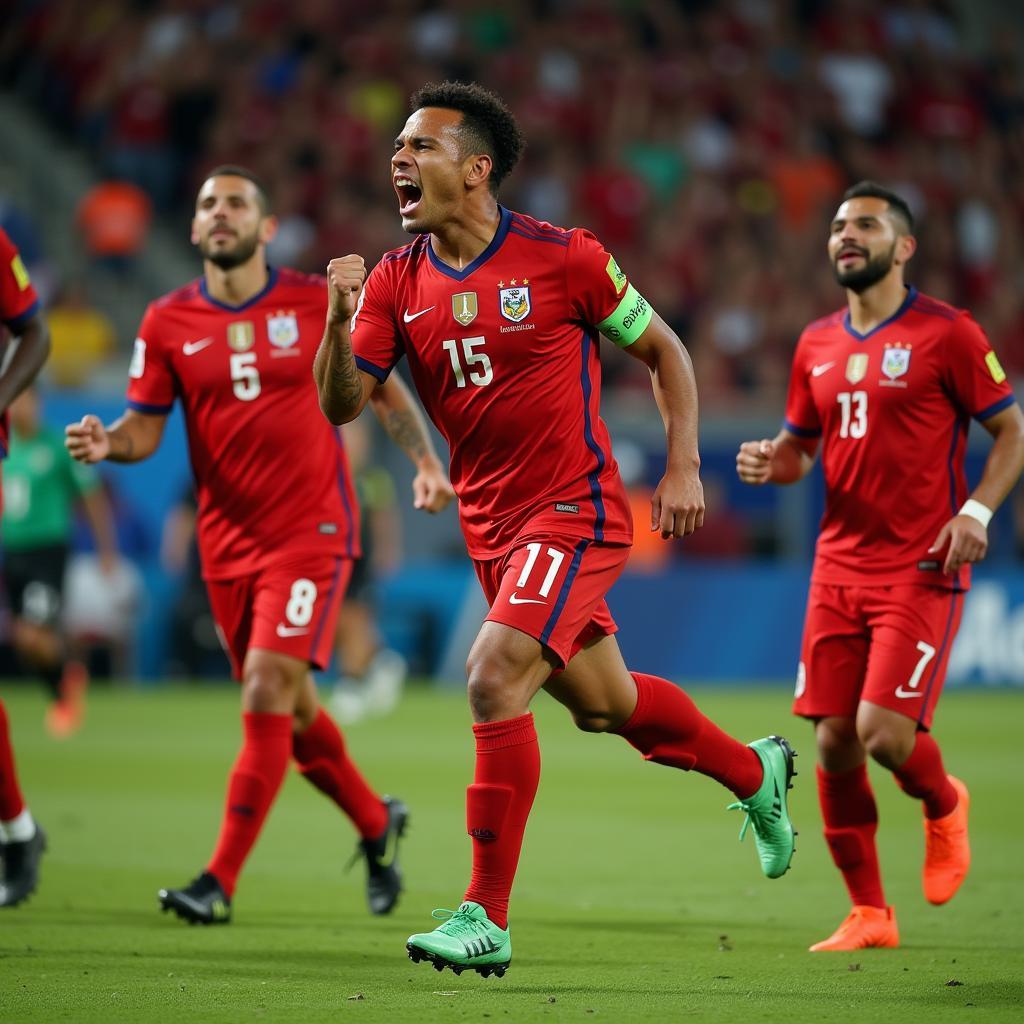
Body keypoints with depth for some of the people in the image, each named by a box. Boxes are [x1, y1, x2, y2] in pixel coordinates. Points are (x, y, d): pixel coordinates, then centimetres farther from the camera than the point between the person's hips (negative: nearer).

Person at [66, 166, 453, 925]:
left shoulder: (318, 303, -1)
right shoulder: (168, 323, 3)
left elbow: (383, 386, 10)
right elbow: (145, 428, 4)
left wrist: (426, 461, -2)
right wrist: (107, 444, -18)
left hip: (313, 532, -3)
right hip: (228, 542, 4)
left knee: (268, 691, -16)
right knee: (287, 710, 11)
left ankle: (220, 882, -15)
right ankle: (376, 822, 36)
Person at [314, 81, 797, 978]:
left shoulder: (562, 259, -11)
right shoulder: (398, 282, 2)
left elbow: (662, 349, 1)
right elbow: (342, 406, -5)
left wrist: (683, 466, -7)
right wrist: (338, 322, -23)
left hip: (575, 511, -6)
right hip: (491, 525, 6)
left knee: (495, 678, -22)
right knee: (603, 703, 18)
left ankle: (486, 919, -17)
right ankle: (753, 771, 46)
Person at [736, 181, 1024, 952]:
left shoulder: (947, 333, -5)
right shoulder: (818, 345, 12)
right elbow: (801, 447, 21)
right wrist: (769, 462, -2)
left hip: (922, 569, -5)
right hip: (840, 564, 5)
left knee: (883, 730, -16)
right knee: (834, 741, 0)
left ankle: (944, 805, 19)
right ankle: (869, 915, 11)